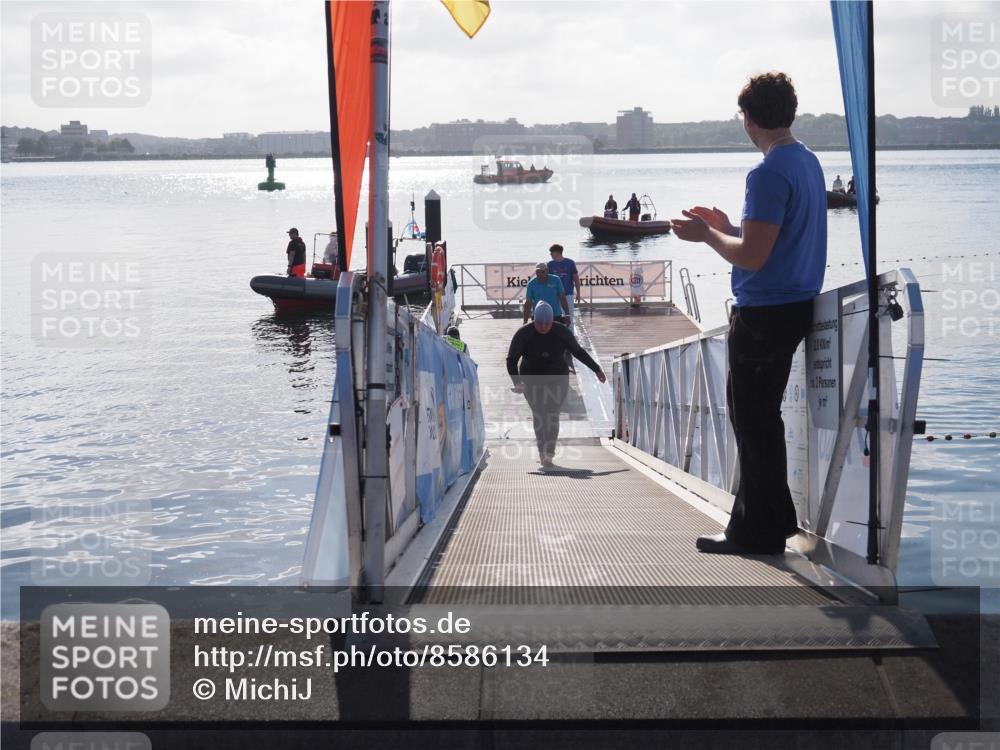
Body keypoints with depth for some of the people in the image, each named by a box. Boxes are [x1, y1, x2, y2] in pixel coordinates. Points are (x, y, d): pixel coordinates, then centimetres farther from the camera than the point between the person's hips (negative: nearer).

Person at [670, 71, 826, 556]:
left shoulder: (769, 174, -20)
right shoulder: (808, 162, 11)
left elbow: (751, 257, -23)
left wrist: (706, 236, -7)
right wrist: (727, 227, 19)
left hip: (764, 312, -10)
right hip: (795, 304, 10)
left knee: (754, 421, 0)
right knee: (757, 415, 19)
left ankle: (761, 532, 7)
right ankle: (769, 518, 28)